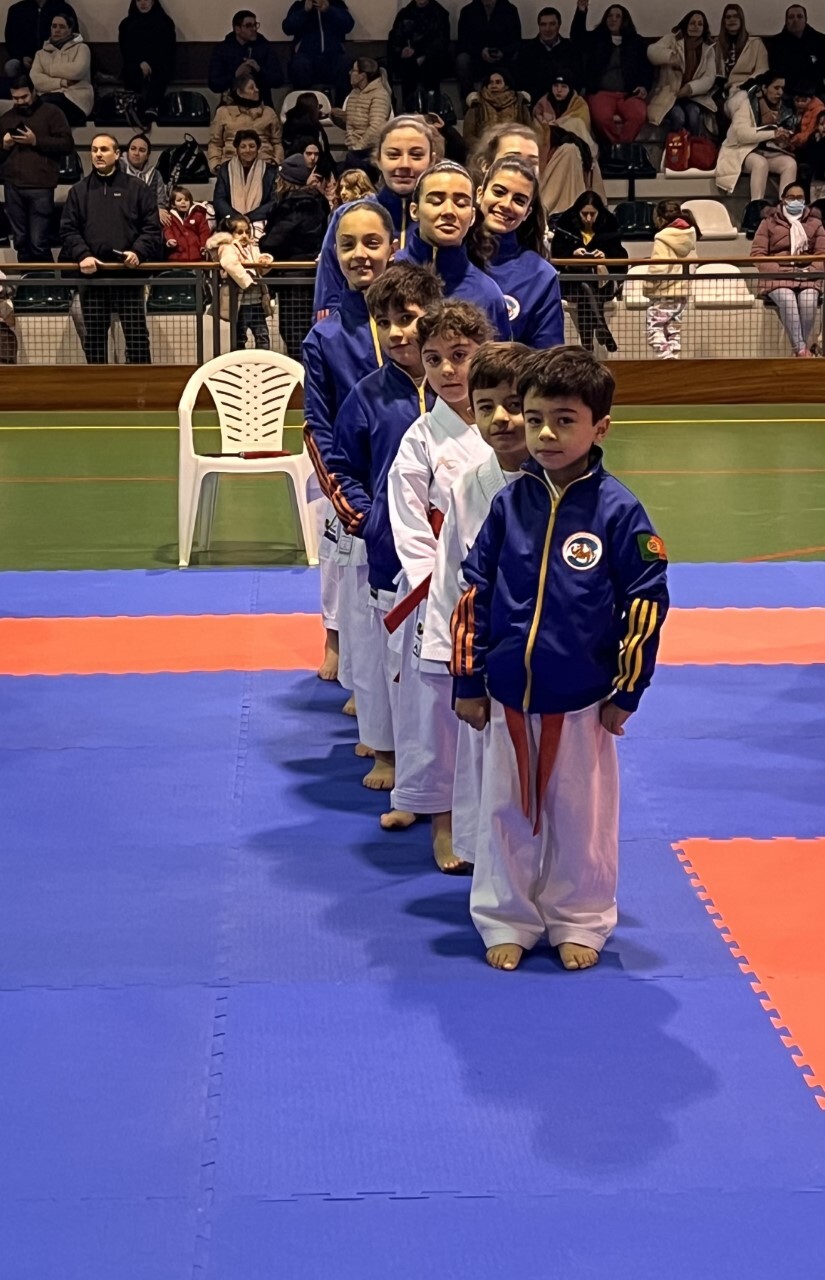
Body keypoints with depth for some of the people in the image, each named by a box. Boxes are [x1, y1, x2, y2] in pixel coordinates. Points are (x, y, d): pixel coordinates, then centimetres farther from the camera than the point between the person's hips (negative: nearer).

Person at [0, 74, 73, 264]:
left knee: (39, 243, -10)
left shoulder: (51, 113, 6)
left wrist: (36, 141, -11)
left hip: (40, 186, -4)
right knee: (21, 242, 5)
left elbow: (67, 145, -4)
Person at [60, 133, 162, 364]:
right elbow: (68, 230, 7)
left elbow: (152, 228, 4)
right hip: (91, 275, 2)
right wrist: (82, 255, -11)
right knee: (94, 337, 5)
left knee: (137, 336, -3)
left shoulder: (137, 189, 7)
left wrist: (138, 252, -13)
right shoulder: (79, 191, 12)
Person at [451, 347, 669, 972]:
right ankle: (508, 921, 30)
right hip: (507, 698, 3)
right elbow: (475, 593, 4)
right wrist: (468, 681, 3)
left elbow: (646, 603, -7)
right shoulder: (510, 504, -2)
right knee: (506, 812, 13)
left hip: (582, 703, -3)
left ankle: (579, 922, 29)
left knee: (582, 817, 11)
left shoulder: (617, 510, -11)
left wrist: (625, 692, -5)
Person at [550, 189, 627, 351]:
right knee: (585, 290, -33)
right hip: (573, 282, 0)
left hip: (603, 282, 0)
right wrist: (572, 253, -25)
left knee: (587, 293, -33)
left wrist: (606, 256, -24)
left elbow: (621, 257, -4)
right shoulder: (565, 225, 0)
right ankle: (604, 336, -32)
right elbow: (557, 256, -5)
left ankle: (588, 344, -33)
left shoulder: (609, 225, 1)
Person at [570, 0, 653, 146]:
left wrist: (644, 86, -2)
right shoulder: (595, 38, 20)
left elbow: (646, 68, 18)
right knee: (601, 117, -37)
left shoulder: (636, 41, 21)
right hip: (601, 92, -1)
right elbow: (577, 36, 2)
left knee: (638, 115, -36)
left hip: (629, 93, 1)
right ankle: (616, 146, -21)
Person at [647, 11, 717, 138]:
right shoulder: (672, 39, 3)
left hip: (694, 96, 2)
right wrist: (670, 56, -35)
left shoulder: (708, 49, 10)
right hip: (669, 94, -2)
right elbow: (652, 51, -14)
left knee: (693, 113, -32)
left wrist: (690, 88, -18)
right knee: (678, 116, -34)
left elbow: (709, 78, 0)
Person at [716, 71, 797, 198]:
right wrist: (772, 133, -24)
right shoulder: (747, 103, -7)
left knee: (790, 163, -23)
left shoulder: (781, 109, 10)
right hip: (742, 150, -5)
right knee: (760, 163, -37)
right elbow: (742, 133, -21)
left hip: (769, 152, 5)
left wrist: (784, 139, -14)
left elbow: (781, 142, 11)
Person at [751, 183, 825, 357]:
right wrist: (779, 270, -10)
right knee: (787, 300, -37)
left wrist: (811, 270, -9)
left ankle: (804, 348, -31)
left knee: (809, 300, -35)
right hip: (777, 276, -1)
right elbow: (757, 254, 5)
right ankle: (801, 350, -41)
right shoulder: (769, 222, 14)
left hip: (807, 275, 1)